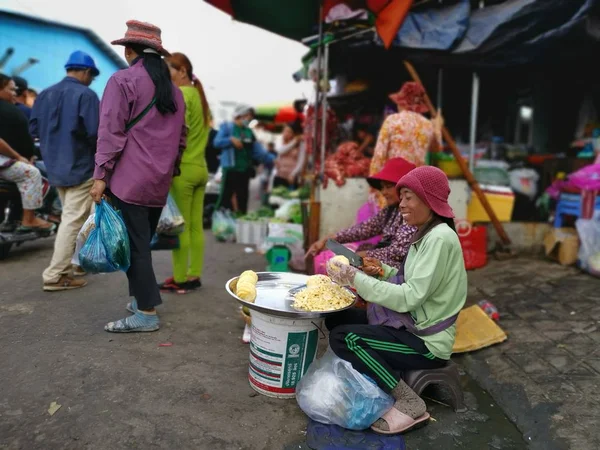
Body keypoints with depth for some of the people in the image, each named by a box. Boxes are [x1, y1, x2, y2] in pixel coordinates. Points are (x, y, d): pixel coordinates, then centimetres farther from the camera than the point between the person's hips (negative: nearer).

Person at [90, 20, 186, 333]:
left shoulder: (122, 81, -4)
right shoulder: (174, 90, 17)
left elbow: (111, 131, -12)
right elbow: (180, 138, 20)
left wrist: (101, 175, -12)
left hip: (129, 180, -7)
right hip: (159, 183, 7)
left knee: (133, 246, -4)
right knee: (141, 244, 15)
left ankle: (146, 313, -2)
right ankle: (141, 299, 23)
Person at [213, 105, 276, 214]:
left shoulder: (249, 132, 14)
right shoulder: (227, 127, 1)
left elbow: (259, 151, 10)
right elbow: (217, 142, -13)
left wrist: (272, 160, -1)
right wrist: (231, 140, -27)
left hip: (244, 170, 5)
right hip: (230, 169, -5)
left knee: (243, 199, 10)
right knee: (225, 197, -5)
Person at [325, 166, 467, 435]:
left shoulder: (440, 238, -22)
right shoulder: (427, 234, 8)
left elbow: (410, 298, -27)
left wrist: (355, 278, -25)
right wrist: (385, 272, -3)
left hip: (426, 341, -9)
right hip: (412, 326, 10)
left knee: (343, 338, -21)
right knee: (336, 318, 7)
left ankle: (410, 404, -8)